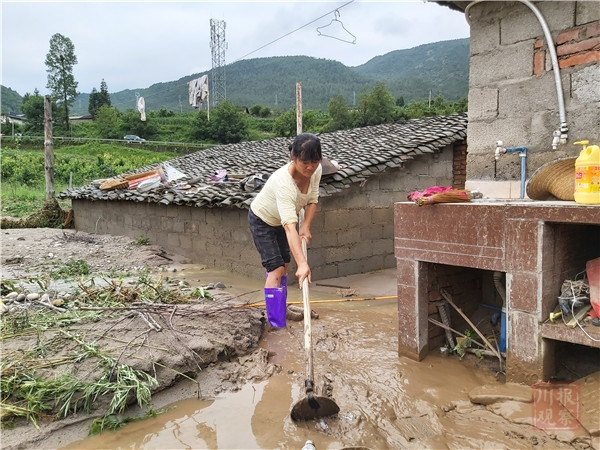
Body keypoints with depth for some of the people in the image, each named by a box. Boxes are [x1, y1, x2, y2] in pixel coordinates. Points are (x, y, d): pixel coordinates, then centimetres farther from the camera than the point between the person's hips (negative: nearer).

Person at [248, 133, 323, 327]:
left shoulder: (316, 170, -23)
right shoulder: (283, 182, -45)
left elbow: (312, 200, -7)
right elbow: (289, 226, -53)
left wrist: (306, 226, -22)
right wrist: (302, 263, -60)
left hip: (282, 219, 7)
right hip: (262, 221, -7)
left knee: (284, 265, 15)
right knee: (276, 268, -13)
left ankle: (279, 310, 33)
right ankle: (276, 323, -6)